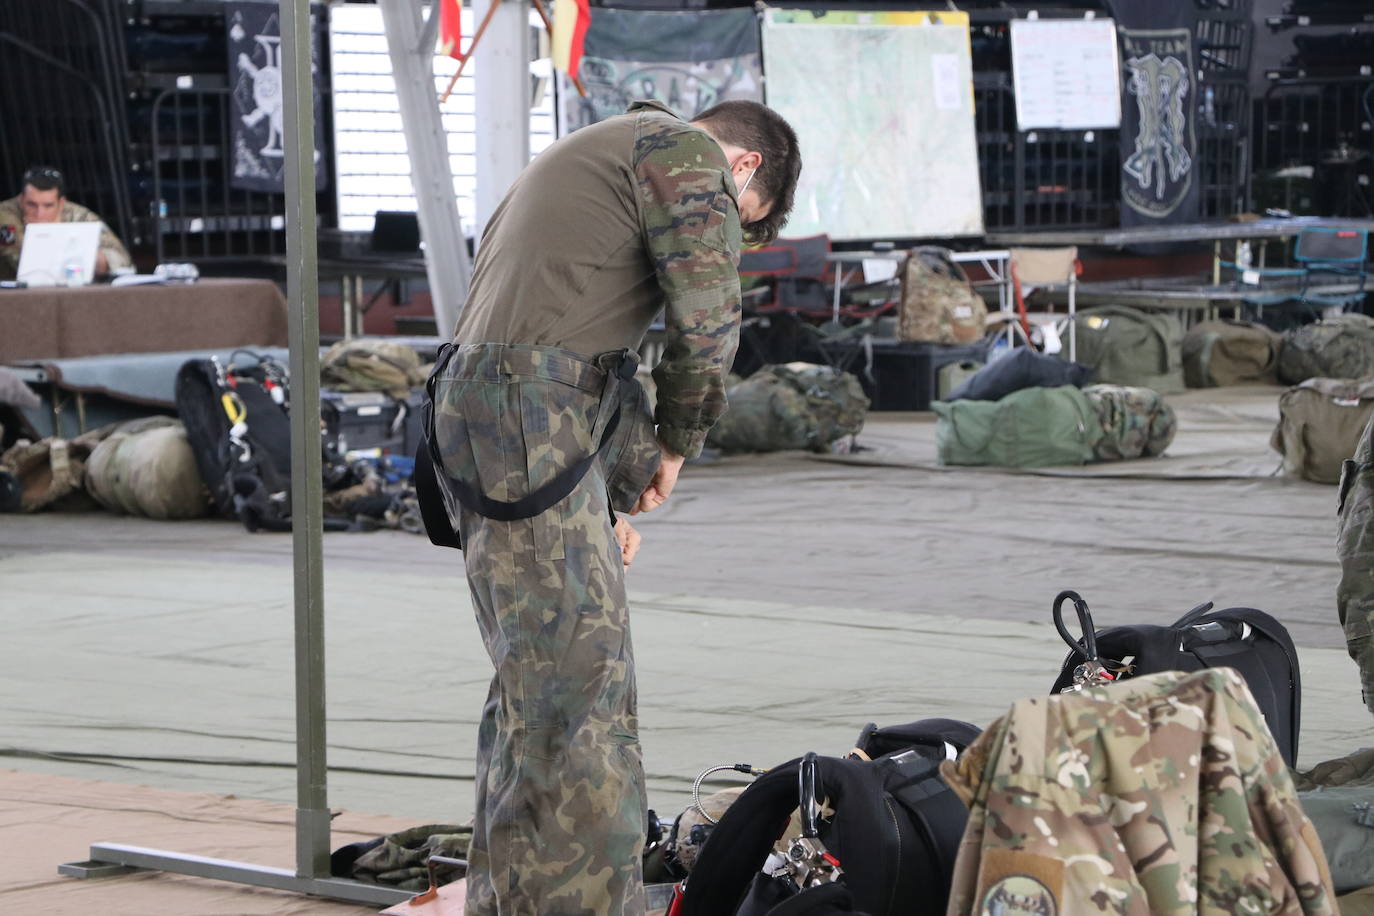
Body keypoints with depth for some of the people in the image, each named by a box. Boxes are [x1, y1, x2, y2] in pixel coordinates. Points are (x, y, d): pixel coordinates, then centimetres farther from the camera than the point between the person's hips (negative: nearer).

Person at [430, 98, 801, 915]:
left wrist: (606, 498, 24)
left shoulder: (594, 153, 31)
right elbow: (707, 320, -9)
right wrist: (675, 444, 7)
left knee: (536, 689, 16)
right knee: (582, 689, -10)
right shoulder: (688, 152, 0)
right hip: (535, 432, -10)